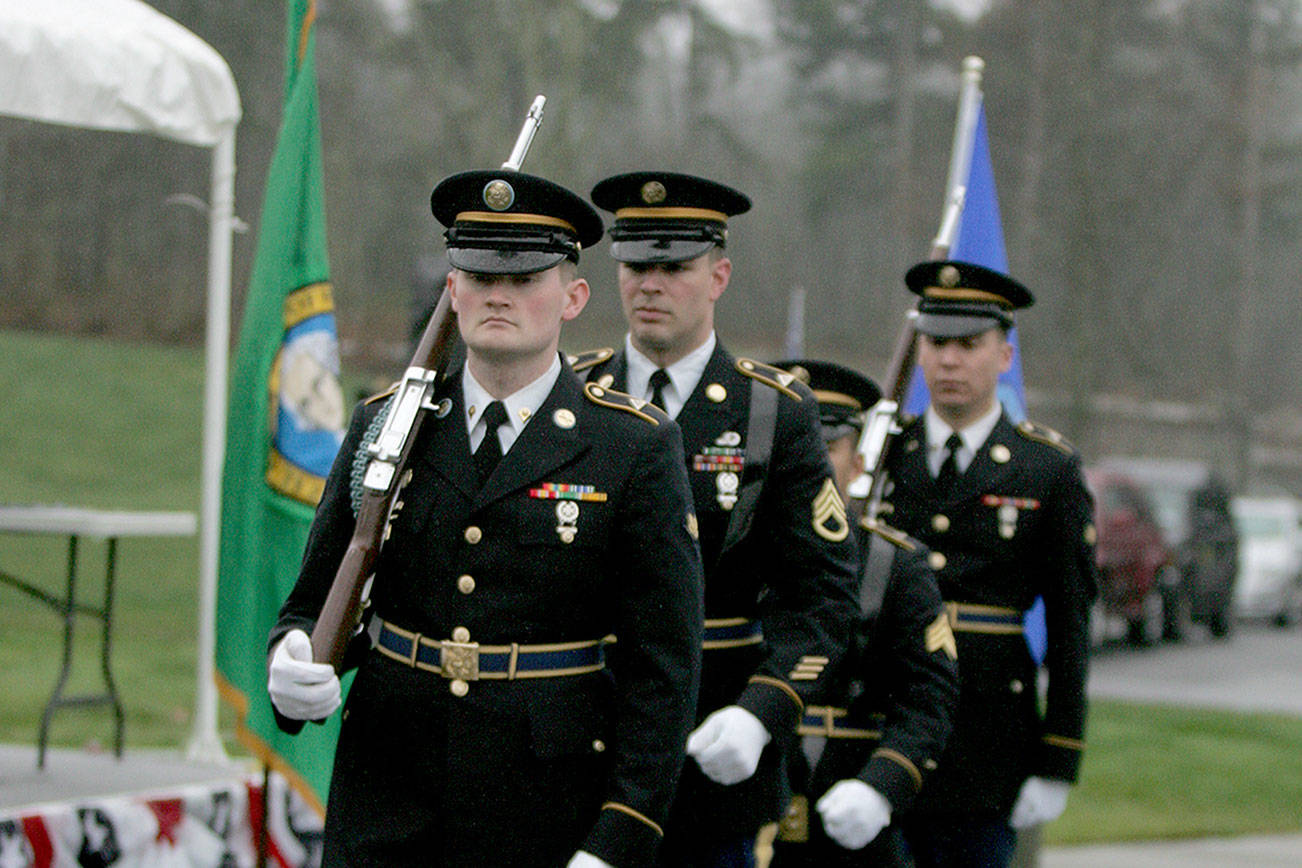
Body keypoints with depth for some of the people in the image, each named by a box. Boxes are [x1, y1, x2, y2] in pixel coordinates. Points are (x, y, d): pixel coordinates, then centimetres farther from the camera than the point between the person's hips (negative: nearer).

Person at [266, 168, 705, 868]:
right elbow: (314, 606, 11)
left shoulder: (636, 449, -3)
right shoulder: (384, 429, 7)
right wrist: (292, 671, -13)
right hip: (385, 808, 3)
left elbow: (664, 667, -5)